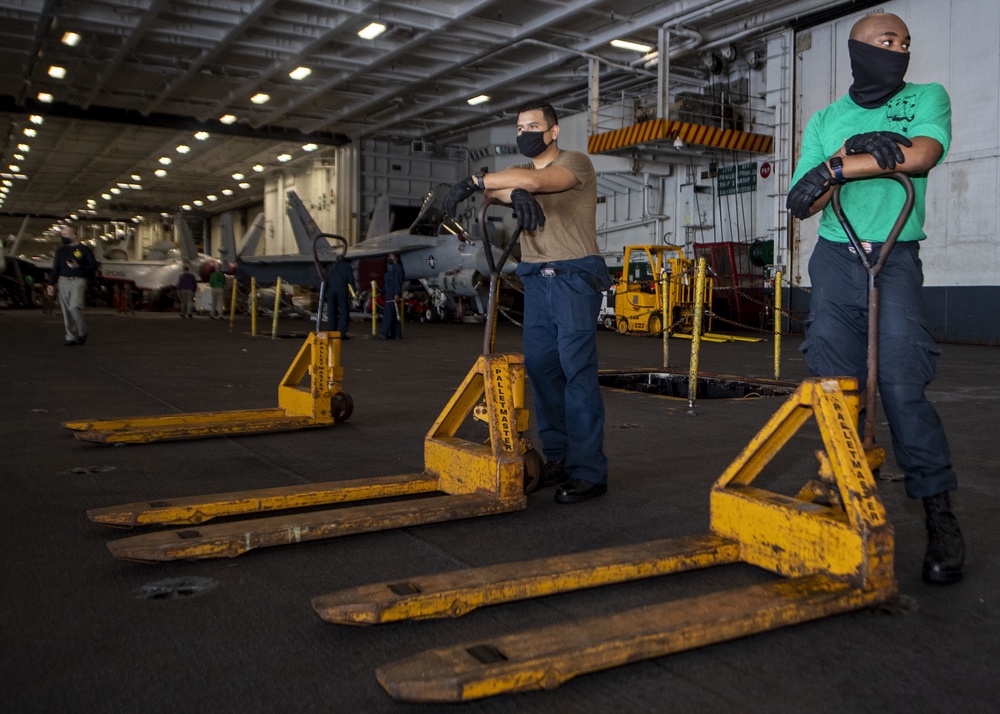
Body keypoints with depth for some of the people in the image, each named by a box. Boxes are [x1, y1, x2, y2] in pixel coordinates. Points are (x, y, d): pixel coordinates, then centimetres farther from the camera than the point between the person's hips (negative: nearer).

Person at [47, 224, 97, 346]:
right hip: (63, 281, 5)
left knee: (74, 306, -20)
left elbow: (93, 266, -2)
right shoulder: (61, 251, 18)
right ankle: (70, 337, 10)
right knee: (66, 311, 3)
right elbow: (55, 268, 22)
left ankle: (82, 333, -2)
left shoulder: (84, 249, 2)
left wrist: (79, 266, -16)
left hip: (78, 281, -5)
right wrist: (51, 283, 15)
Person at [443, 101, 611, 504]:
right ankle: (557, 459, 14)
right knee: (540, 369, 5)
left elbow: (534, 180, -21)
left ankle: (588, 472, -8)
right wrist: (515, 194, -27)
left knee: (578, 373, -10)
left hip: (575, 278, -7)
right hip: (536, 280, 7)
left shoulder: (575, 163, -2)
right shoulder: (519, 171, 18)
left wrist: (475, 181, -22)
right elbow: (493, 189, -4)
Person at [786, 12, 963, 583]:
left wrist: (838, 167, -10)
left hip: (896, 260, -2)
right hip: (834, 259, 3)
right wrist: (857, 154, -11)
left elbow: (922, 155, -13)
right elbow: (802, 205, 5)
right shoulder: (825, 121, 14)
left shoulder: (928, 98, 10)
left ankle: (942, 518, -2)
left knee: (903, 387, -12)